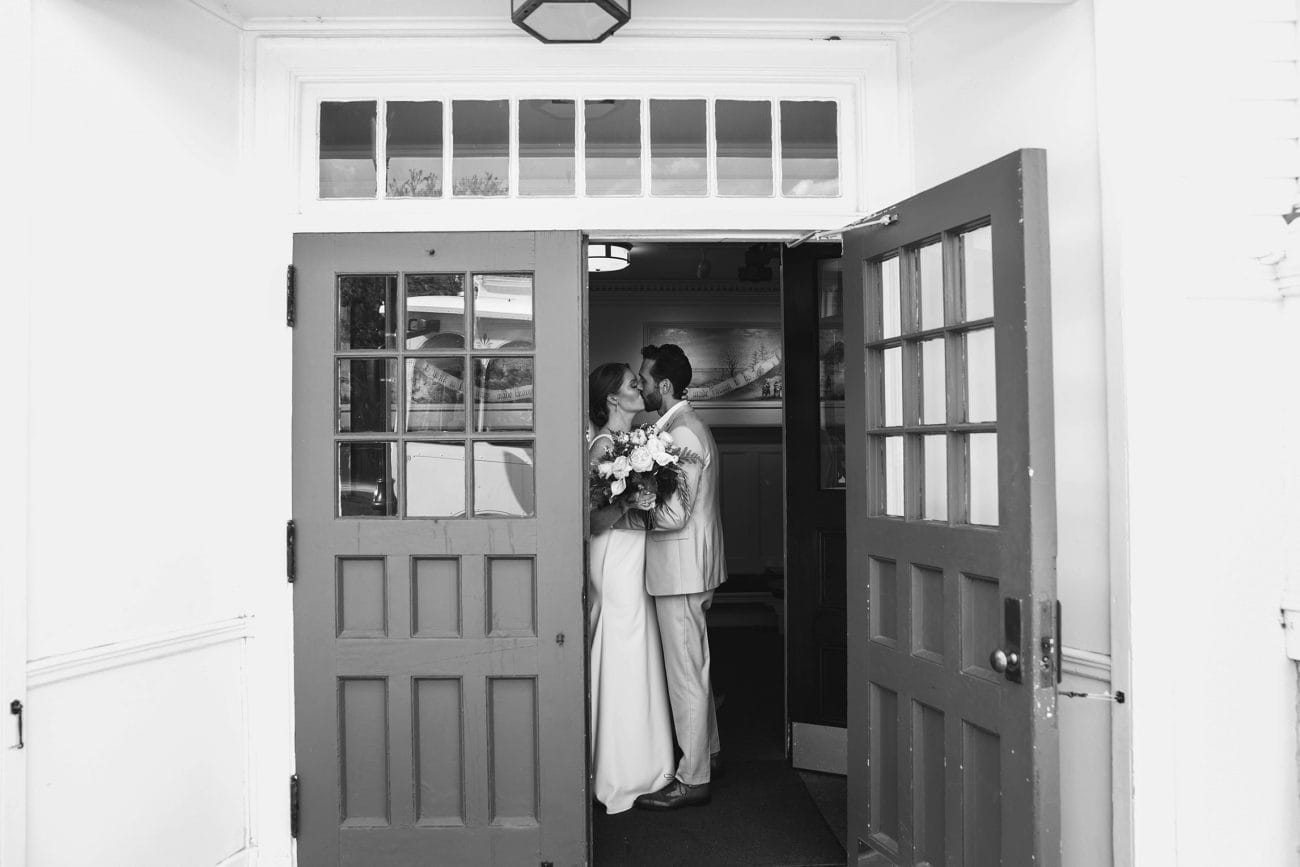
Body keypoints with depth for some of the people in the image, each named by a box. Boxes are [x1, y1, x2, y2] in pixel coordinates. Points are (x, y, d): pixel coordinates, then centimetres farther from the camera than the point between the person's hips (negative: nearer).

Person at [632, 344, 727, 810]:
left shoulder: (681, 435, -20)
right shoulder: (689, 426, 13)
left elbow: (673, 515, -25)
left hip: (681, 570, -11)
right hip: (691, 567, 11)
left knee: (686, 673, -1)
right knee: (694, 666, 21)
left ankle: (692, 779, 10)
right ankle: (707, 752, 35)